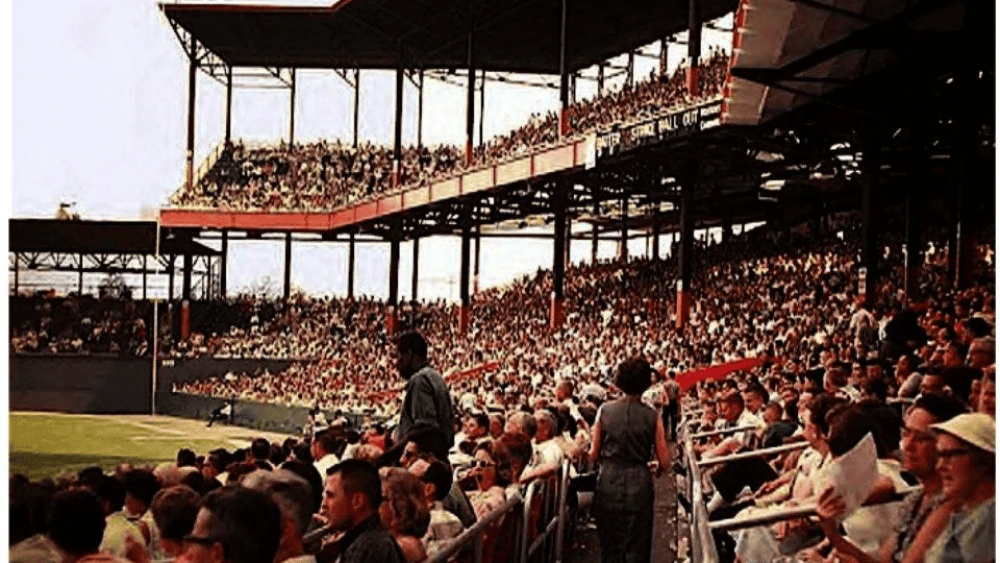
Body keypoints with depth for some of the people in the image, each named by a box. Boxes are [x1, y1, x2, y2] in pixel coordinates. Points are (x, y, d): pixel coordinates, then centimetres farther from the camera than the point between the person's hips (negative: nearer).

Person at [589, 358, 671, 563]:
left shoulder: (605, 410, -2)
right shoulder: (652, 417, -5)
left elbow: (594, 454, 0)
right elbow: (664, 462, -3)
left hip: (609, 483, 1)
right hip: (639, 483, -1)